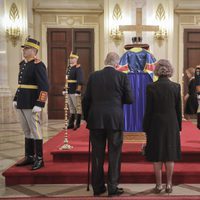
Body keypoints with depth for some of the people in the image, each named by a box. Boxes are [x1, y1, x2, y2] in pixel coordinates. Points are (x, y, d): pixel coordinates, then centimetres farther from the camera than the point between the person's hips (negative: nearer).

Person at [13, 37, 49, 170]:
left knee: (35, 131, -1)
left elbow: (44, 87, -17)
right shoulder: (23, 64, 14)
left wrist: (39, 105, -22)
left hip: (32, 105, -8)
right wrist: (16, 99, 19)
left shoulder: (38, 65, -12)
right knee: (27, 131, 14)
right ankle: (29, 157, 25)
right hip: (22, 104, 8)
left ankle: (39, 159, 9)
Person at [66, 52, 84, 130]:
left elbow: (80, 81, -17)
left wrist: (78, 91, -21)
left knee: (78, 107, 0)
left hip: (75, 92, -8)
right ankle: (71, 124, 20)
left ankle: (77, 124, 7)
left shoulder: (78, 68, -10)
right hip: (69, 91, 8)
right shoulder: (69, 67, 15)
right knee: (71, 108, 13)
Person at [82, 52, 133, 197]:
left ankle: (98, 187, 20)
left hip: (96, 120, 2)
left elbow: (86, 99, 3)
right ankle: (112, 187, 13)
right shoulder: (122, 77, -4)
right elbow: (129, 99, -3)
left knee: (97, 154, 10)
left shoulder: (93, 76, 2)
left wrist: (87, 117, 15)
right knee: (114, 154, 7)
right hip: (115, 120, -2)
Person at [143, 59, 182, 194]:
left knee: (157, 156, 7)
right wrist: (178, 126, 11)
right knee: (170, 155, 10)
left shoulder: (151, 87, -10)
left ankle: (159, 185, 14)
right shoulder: (176, 87, -5)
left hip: (156, 125, -1)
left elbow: (148, 110, -7)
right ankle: (169, 185, 16)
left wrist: (146, 128, 2)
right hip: (172, 125, 2)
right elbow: (179, 109, 1)